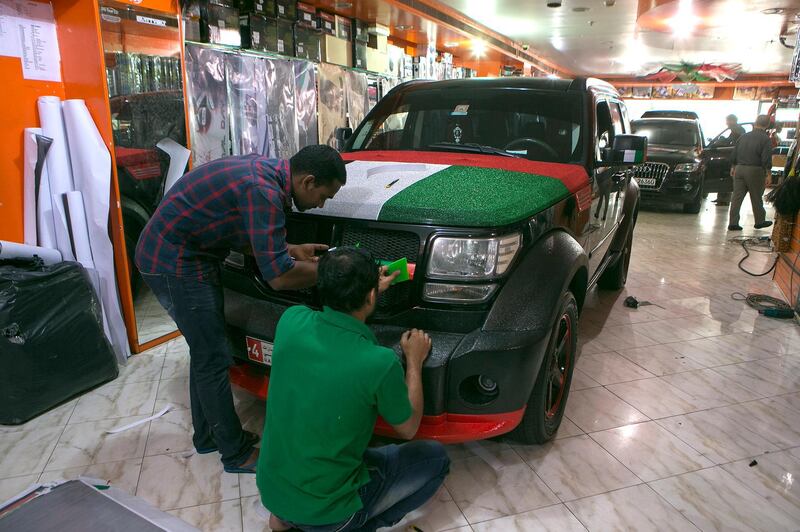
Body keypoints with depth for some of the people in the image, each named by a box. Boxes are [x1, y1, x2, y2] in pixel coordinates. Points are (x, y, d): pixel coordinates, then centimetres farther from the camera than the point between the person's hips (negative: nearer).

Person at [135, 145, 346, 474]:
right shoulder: (263, 191, -27)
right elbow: (279, 277, -28)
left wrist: (293, 250, 8)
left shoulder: (265, 171, 3)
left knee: (205, 352, 18)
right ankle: (237, 454, 13)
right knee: (213, 359, -2)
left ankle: (207, 435, 33)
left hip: (188, 253, 10)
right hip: (174, 264, -10)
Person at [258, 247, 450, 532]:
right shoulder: (380, 362, -26)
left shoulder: (291, 321, -13)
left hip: (270, 488, 6)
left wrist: (366, 288, 19)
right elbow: (407, 429, -5)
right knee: (436, 457, 12)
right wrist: (414, 361, 5)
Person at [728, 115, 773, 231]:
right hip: (755, 170, -4)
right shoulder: (766, 139, -8)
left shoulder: (744, 136, 8)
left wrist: (733, 167, 25)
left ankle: (733, 223, 2)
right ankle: (760, 221, 23)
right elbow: (766, 160, -13)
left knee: (737, 197, 4)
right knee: (756, 198, 9)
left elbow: (734, 154, 14)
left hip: (739, 169, 4)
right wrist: (768, 173, -6)